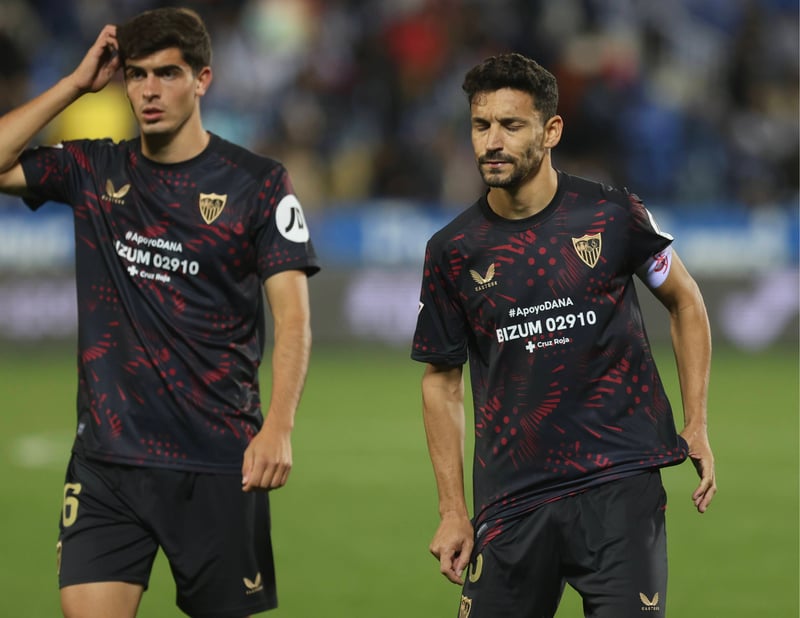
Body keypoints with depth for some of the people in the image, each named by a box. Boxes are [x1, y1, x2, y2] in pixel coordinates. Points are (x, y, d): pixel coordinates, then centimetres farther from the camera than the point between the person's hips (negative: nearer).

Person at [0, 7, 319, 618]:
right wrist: (75, 84, 0)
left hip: (219, 466, -2)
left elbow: (292, 316, -7)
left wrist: (278, 426, -21)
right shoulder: (94, 171, 9)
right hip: (106, 459, 2)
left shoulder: (259, 183, -2)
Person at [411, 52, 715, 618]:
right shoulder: (453, 251, 2)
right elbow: (442, 381, 11)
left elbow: (685, 301, 13)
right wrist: (453, 511, 5)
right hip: (512, 501, 2)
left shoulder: (612, 215, -2)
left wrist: (697, 427, 7)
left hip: (620, 483, -2)